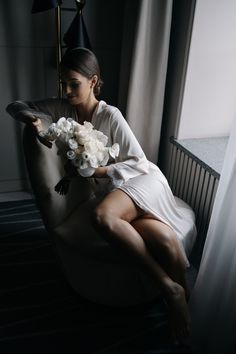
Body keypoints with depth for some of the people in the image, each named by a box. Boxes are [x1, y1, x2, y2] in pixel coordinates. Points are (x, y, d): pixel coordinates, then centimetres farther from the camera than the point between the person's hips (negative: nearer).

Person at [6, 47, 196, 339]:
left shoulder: (110, 115, -9)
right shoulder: (63, 109, 4)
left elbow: (139, 163, -10)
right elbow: (15, 106, 13)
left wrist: (96, 170, -20)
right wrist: (33, 118, -10)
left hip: (141, 181, -3)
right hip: (111, 192, 3)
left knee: (101, 217, -36)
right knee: (165, 239, -31)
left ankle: (171, 288, -23)